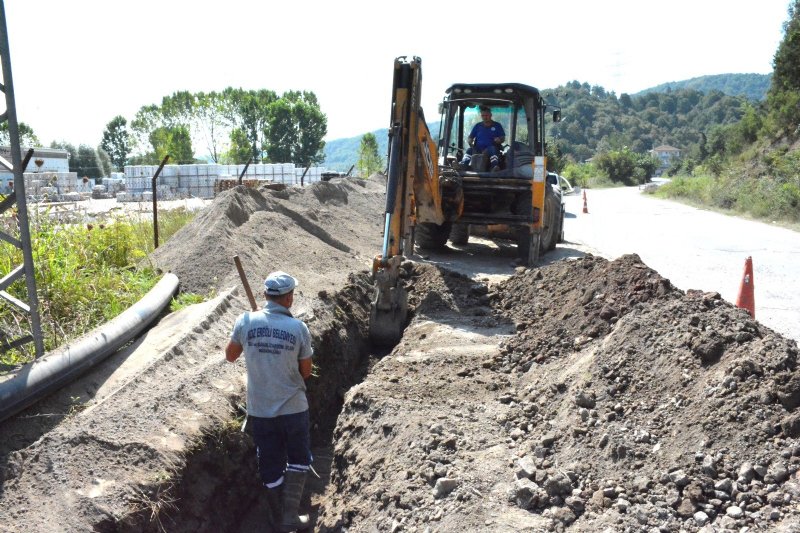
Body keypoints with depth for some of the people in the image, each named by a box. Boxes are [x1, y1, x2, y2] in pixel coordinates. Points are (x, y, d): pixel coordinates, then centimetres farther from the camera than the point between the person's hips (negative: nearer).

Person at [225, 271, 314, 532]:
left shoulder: (245, 322, -10)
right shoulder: (299, 328, -14)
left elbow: (230, 356, 7)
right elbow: (306, 372, -3)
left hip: (260, 410, 2)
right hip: (294, 408, -2)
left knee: (270, 466, 17)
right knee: (299, 459, 20)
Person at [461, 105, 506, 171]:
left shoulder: (497, 126, 15)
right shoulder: (477, 126, 21)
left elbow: (503, 138, 11)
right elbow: (470, 137, 19)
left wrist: (499, 140, -14)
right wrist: (470, 142, -6)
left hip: (491, 148, -2)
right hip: (478, 148, 2)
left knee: (493, 149, -38)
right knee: (469, 150, -29)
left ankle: (495, 166, -58)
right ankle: (463, 164, -53)